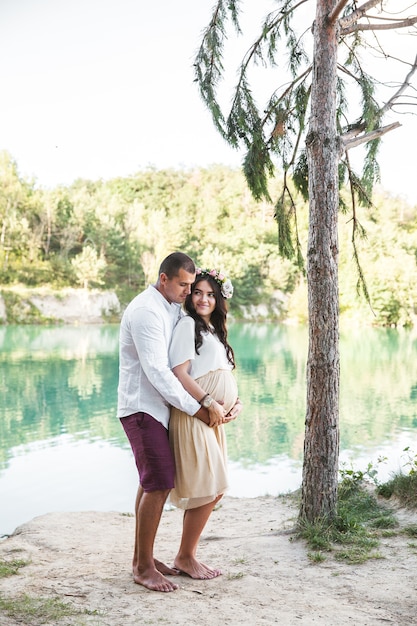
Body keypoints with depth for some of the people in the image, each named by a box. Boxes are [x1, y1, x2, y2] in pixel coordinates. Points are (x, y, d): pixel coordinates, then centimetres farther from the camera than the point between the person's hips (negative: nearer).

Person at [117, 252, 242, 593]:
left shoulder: (173, 307, 11)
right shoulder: (147, 310, -18)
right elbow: (158, 371, -23)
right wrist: (197, 409, -20)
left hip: (155, 407, 10)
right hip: (142, 407, -10)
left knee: (152, 482, 14)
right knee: (159, 484, -11)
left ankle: (142, 557, 24)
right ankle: (144, 567, 0)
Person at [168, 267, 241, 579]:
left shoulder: (213, 330, 23)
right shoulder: (187, 324, -5)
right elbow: (179, 373, -15)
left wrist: (234, 400, 5)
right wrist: (209, 402, -18)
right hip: (193, 416, -9)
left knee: (214, 490, 11)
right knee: (207, 490, -7)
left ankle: (190, 555, 21)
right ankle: (185, 557, 8)